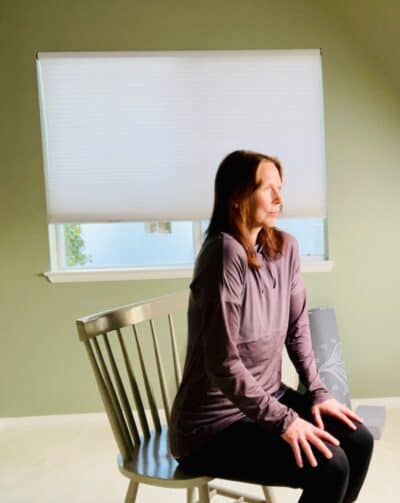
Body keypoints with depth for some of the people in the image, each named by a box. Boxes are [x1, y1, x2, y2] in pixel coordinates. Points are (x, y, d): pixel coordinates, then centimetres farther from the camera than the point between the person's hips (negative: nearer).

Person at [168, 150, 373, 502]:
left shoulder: (285, 247, -1)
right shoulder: (225, 253, -25)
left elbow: (297, 328, 8)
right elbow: (223, 364, -25)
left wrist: (317, 392, 0)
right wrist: (284, 421, -20)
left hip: (267, 396, 7)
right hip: (214, 423, -7)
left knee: (358, 440, -2)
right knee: (329, 465, -16)